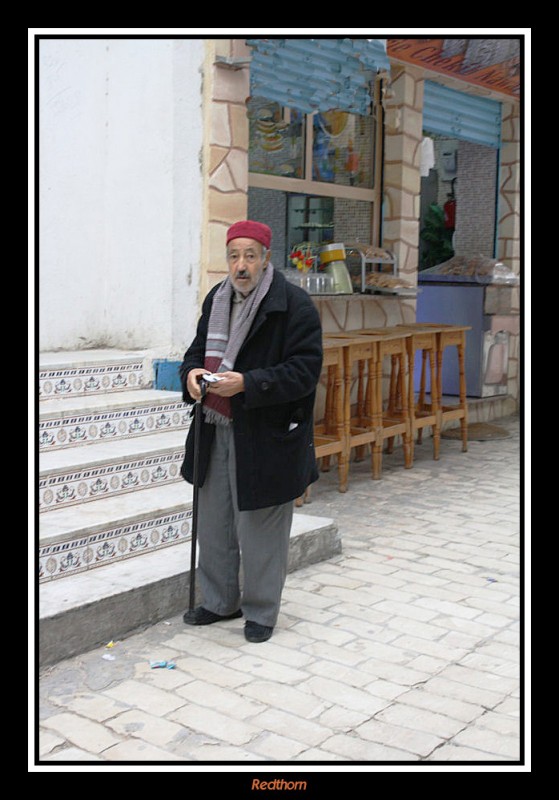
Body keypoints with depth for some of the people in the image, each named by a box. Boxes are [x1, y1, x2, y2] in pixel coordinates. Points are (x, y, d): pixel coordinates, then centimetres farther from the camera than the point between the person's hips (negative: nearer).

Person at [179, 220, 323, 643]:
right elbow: (198, 350, 18)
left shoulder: (294, 304, -13)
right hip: (216, 431, 7)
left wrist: (246, 383, -28)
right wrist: (192, 373, -6)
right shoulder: (217, 299, 9)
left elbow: (305, 370, -18)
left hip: (265, 437, -7)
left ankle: (261, 612, 23)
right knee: (214, 522, 17)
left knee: (261, 528, 4)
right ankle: (220, 601, 35)